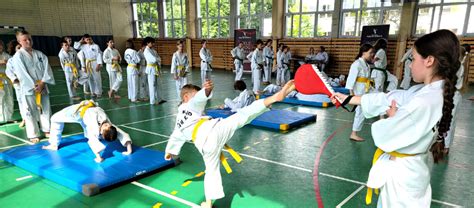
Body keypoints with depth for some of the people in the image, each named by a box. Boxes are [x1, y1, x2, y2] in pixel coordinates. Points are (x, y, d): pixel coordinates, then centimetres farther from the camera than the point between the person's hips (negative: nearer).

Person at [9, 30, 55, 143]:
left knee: (45, 109, 13)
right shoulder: (18, 56, -6)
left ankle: (47, 129, 29)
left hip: (42, 86, 4)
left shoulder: (39, 54, 6)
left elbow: (47, 69, 0)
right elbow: (22, 74, -12)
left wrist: (42, 83, -12)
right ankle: (33, 135, 13)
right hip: (28, 88, -4)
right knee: (30, 112, 2)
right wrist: (34, 86, -15)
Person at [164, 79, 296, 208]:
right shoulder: (191, 106, 15)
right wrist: (207, 90, -31)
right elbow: (199, 99, -10)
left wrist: (170, 151, 64)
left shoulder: (180, 122, 33)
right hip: (213, 130, -6)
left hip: (205, 144, 6)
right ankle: (276, 96, -31)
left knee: (212, 171, 23)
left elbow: (175, 138, 47)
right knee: (242, 115, -19)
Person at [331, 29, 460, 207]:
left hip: (401, 174, -8)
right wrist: (347, 98, 7)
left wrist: (393, 117, -5)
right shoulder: (431, 92, -2)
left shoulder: (422, 103, -31)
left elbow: (385, 137, -25)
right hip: (411, 169, 8)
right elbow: (386, 99, 3)